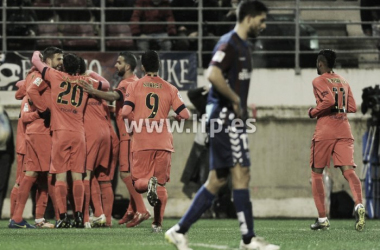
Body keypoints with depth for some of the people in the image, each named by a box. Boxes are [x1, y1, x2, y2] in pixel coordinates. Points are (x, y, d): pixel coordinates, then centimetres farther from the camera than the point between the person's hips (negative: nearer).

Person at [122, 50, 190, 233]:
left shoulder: (134, 87, 2)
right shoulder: (169, 88, 6)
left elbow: (125, 112, -10)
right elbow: (185, 114, 0)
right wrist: (176, 117, 23)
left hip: (141, 142, -1)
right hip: (163, 142, 1)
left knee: (139, 183, 6)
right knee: (161, 185, 11)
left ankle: (148, 183, -30)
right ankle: (157, 223, 2)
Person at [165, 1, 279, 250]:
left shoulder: (243, 46, 19)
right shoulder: (229, 43, -12)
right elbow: (213, 75, -25)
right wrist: (236, 101, -17)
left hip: (231, 118, 10)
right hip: (225, 117, -10)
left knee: (217, 180, 9)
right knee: (241, 173, -10)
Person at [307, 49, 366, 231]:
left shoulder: (319, 81, -3)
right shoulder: (343, 82, 16)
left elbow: (329, 100, -19)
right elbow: (352, 108, 15)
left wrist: (313, 112, -5)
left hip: (324, 133, -4)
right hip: (344, 132, 5)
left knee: (316, 173, 9)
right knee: (348, 170, -8)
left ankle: (322, 218, 7)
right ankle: (359, 204, -37)